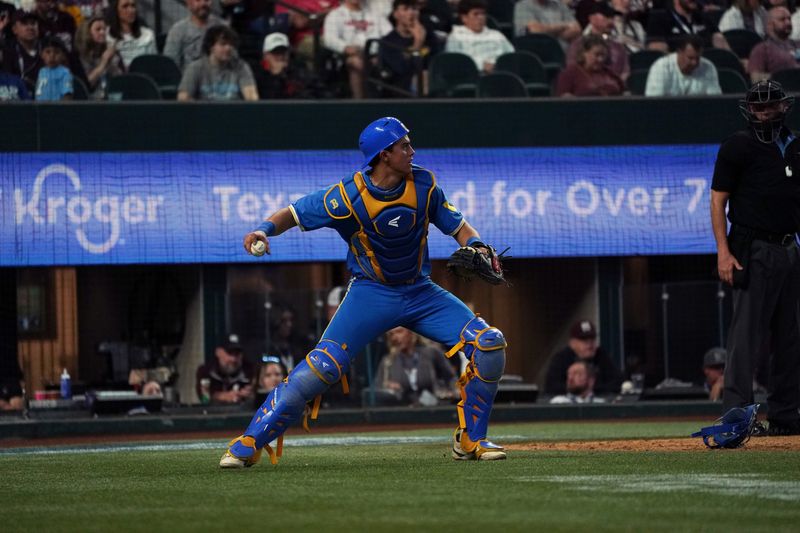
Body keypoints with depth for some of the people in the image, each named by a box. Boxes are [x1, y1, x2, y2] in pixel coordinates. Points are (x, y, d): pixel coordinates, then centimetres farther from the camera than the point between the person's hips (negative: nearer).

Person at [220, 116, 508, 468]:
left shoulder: (424, 185, -9)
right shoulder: (348, 197, -20)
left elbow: (455, 224, 3)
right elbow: (294, 213, -12)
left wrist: (476, 247, -17)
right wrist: (266, 230, -32)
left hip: (420, 292, 4)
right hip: (371, 293, -4)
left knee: (490, 344, -11)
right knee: (321, 366, -20)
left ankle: (470, 440, 4)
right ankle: (249, 444, -10)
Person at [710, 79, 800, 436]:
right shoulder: (737, 147, -3)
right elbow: (718, 200, -6)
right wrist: (723, 251, -15)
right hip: (754, 252, -7)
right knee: (746, 334, -12)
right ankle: (736, 414, -13)